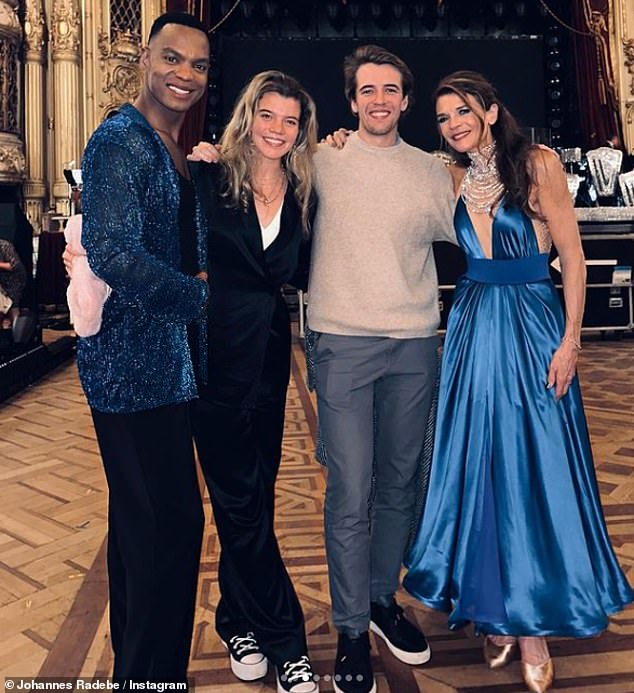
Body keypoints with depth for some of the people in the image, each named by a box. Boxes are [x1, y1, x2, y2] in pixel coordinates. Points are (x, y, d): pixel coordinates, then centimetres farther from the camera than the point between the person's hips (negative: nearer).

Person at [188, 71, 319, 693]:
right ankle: (285, 642, 18)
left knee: (248, 498, 13)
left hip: (269, 357, 4)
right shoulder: (208, 180, -3)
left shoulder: (303, 196, 7)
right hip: (216, 355, -3)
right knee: (243, 499, 3)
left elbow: (305, 277, 5)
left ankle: (241, 623, 32)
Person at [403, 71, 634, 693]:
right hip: (472, 330, 4)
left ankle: (533, 621, 18)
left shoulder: (537, 163, -3)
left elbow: (573, 257, -5)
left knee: (533, 466, 1)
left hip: (531, 327, -4)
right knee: (477, 466, 7)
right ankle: (495, 611, 25)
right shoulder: (454, 178, 10)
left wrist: (569, 341, -11)